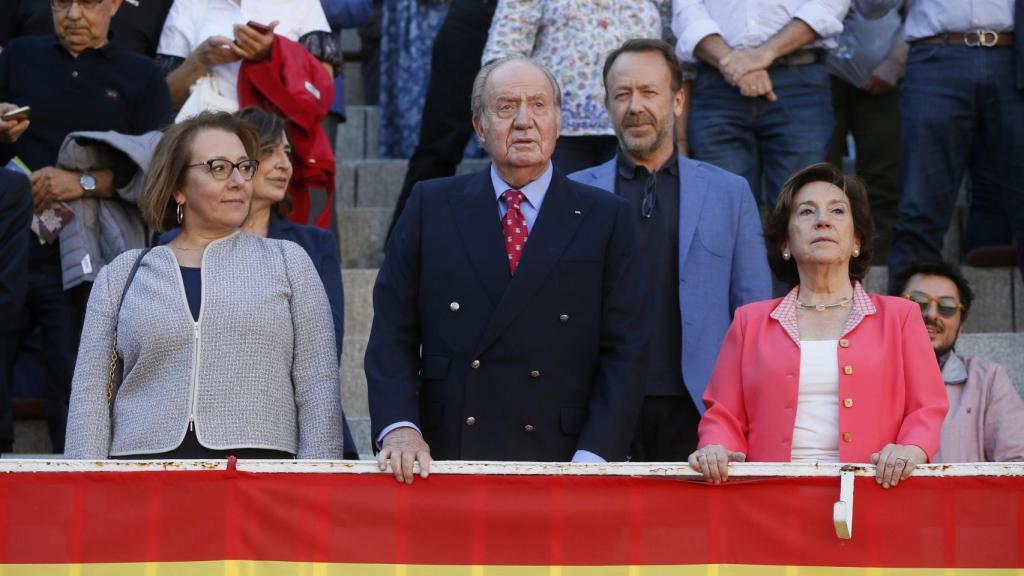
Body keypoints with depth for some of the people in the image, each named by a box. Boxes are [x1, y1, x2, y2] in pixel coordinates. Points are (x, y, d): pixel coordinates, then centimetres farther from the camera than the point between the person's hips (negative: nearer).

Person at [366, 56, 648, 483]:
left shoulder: (605, 219, 8)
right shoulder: (431, 206, 11)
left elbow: (622, 352, 3)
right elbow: (393, 332, 7)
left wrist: (593, 457, -8)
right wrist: (399, 427, -8)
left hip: (559, 463, 0)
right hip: (446, 459, 1)